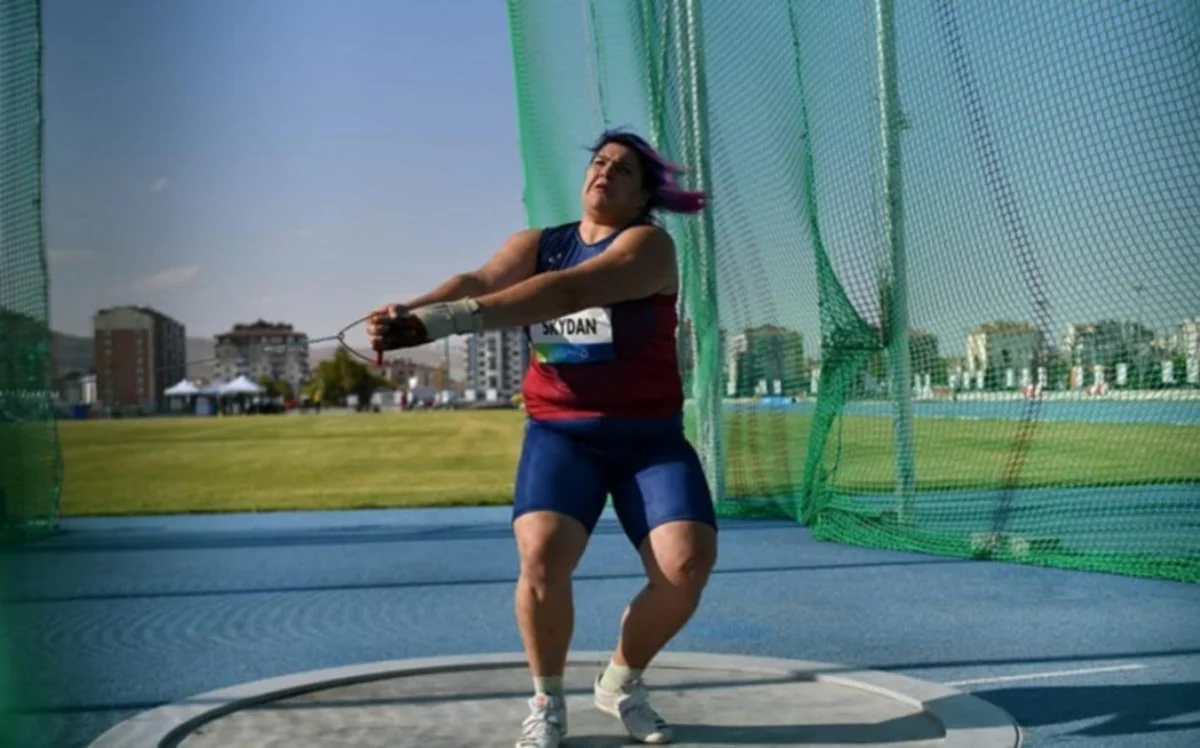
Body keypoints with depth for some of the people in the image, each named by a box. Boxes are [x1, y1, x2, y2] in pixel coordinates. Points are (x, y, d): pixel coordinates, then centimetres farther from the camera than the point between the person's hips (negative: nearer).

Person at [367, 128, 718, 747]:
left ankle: (621, 682, 11)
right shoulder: (537, 244, 7)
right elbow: (478, 282, -14)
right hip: (561, 434, 1)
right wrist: (411, 309, -37)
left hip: (649, 439, -1)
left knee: (687, 565, -19)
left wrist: (449, 319, -39)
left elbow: (569, 290, -27)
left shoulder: (649, 243, -8)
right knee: (541, 557, -25)